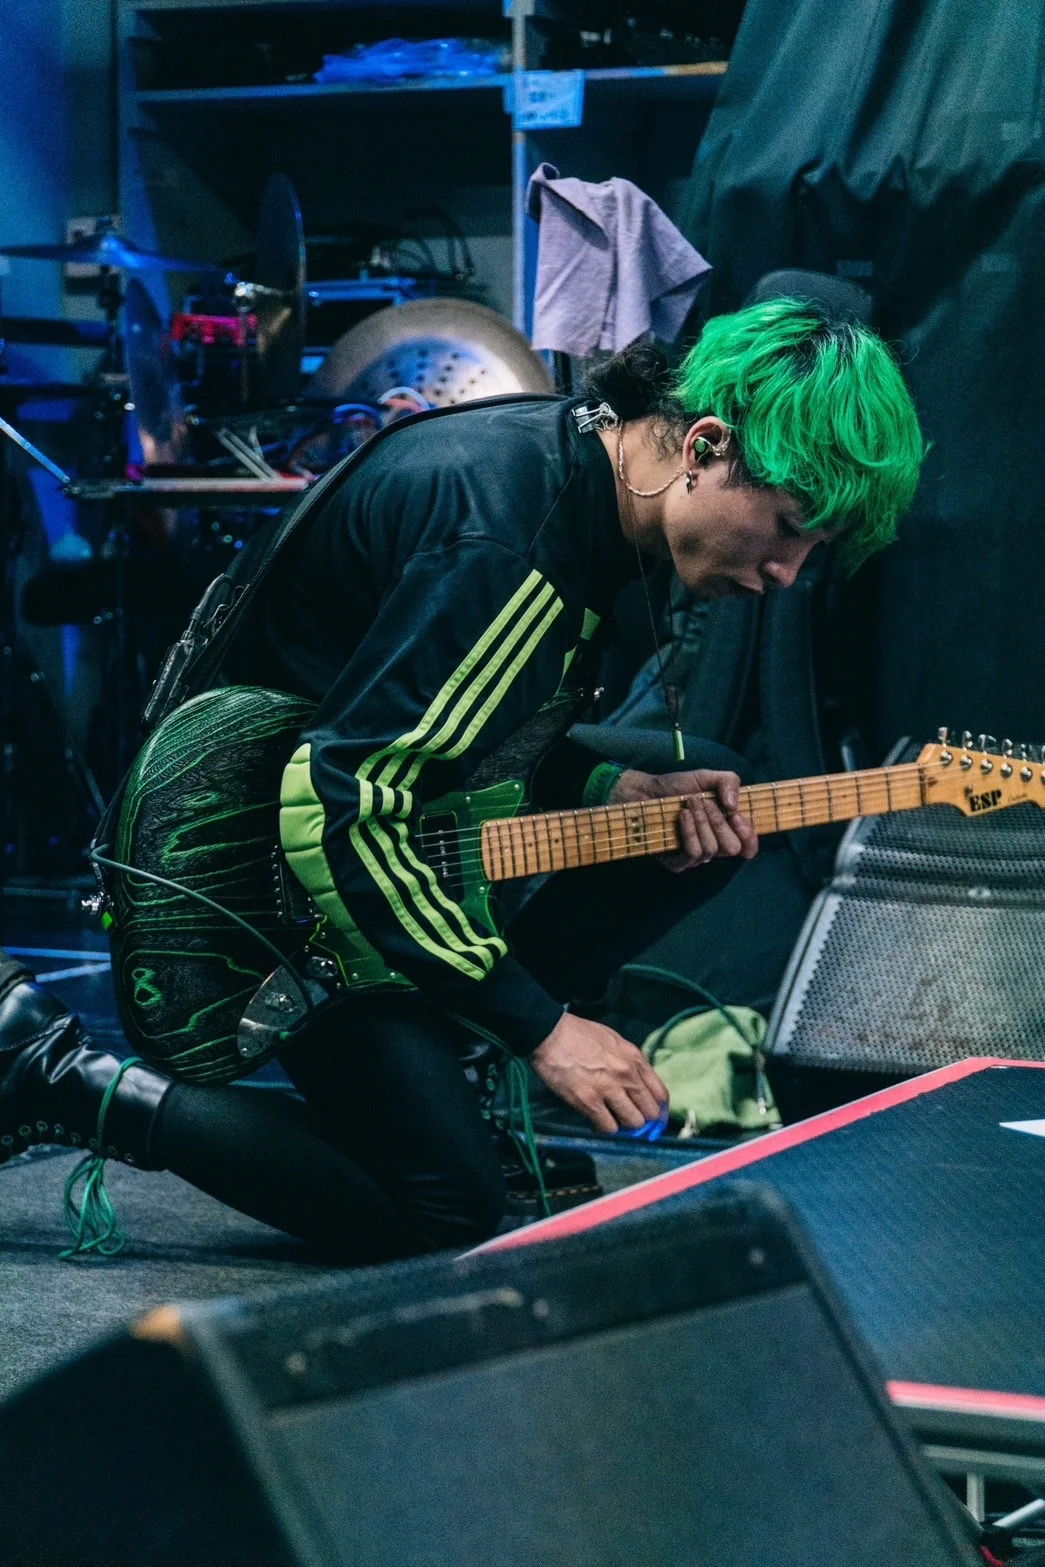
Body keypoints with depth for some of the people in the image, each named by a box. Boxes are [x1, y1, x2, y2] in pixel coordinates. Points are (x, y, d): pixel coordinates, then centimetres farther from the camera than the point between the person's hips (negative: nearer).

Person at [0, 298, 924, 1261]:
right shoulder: (507, 541, -31)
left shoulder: (588, 462, -1)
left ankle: (445, 1052, 7)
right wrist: (540, 1026, -28)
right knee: (447, 1216, -11)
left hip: (401, 821, 9)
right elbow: (333, 811, -33)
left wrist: (622, 794, -8)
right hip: (265, 874, -9)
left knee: (713, 831, 4)